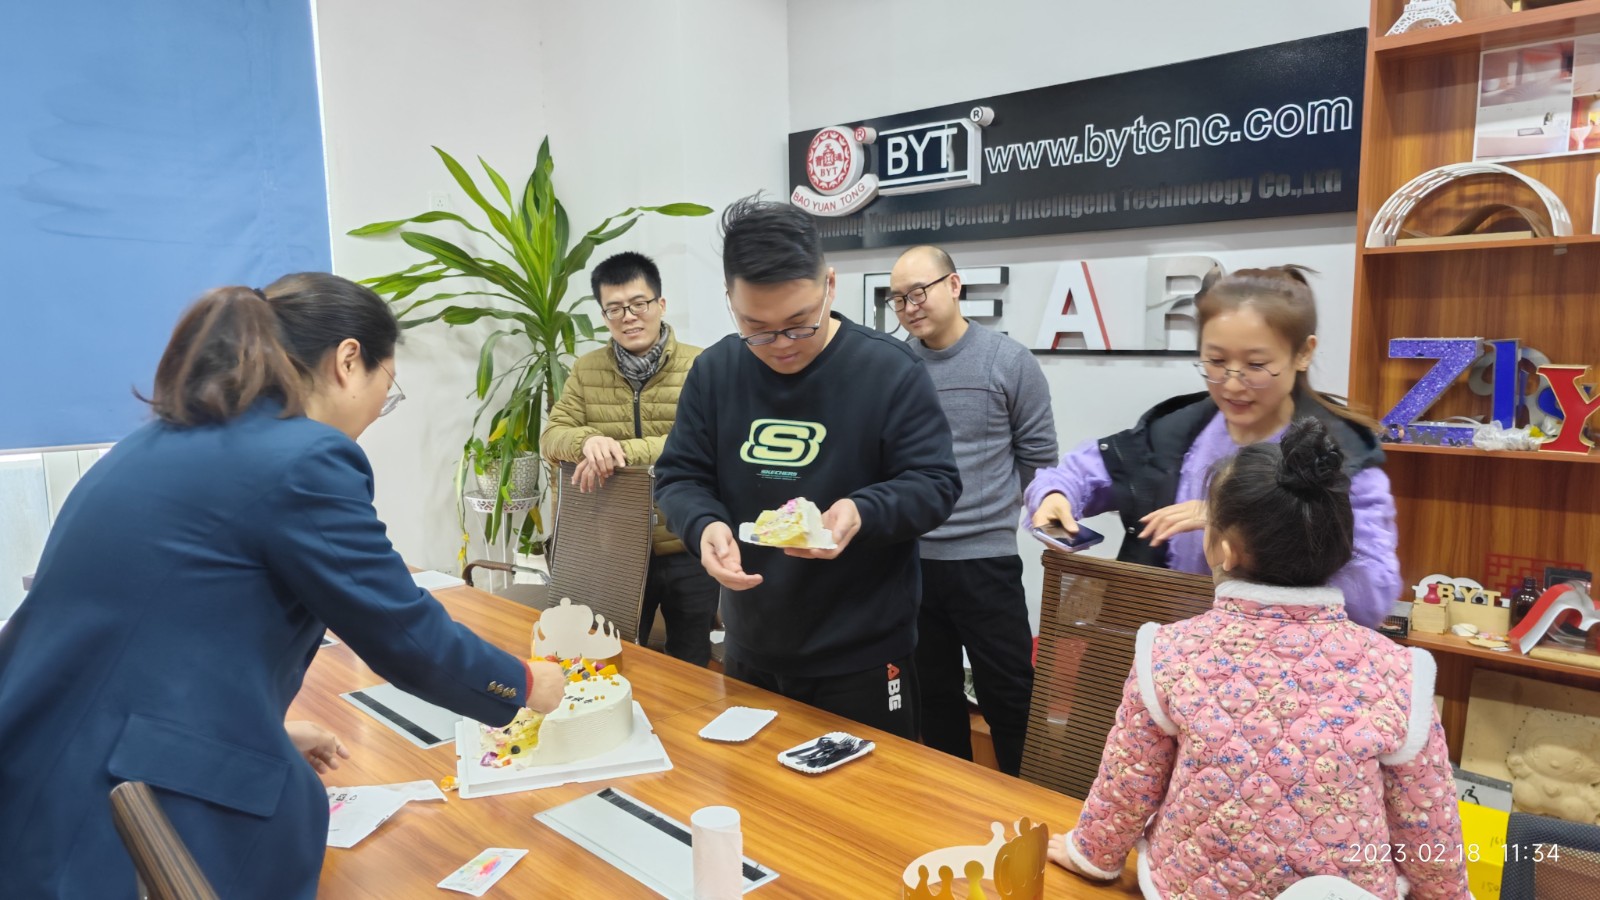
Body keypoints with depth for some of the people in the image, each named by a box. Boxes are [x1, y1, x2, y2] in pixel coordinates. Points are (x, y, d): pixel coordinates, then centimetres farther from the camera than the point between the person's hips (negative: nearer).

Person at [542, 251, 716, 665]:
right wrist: (587, 441, -23)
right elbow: (551, 437, 0)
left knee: (692, 671, 15)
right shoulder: (586, 369, 4)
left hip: (686, 552, -2)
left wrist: (624, 451, -30)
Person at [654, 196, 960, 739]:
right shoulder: (713, 371, -1)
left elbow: (935, 482, -10)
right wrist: (704, 525, -19)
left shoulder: (890, 369, -13)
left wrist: (863, 512, -30)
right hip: (749, 650, 4)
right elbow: (679, 476, 4)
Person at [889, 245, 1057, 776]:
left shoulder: (1008, 362, -5)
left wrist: (985, 504, 4)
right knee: (933, 694, 17)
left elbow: (1037, 456, 1)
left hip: (985, 558, -3)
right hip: (908, 560, 3)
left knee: (1009, 695, 4)